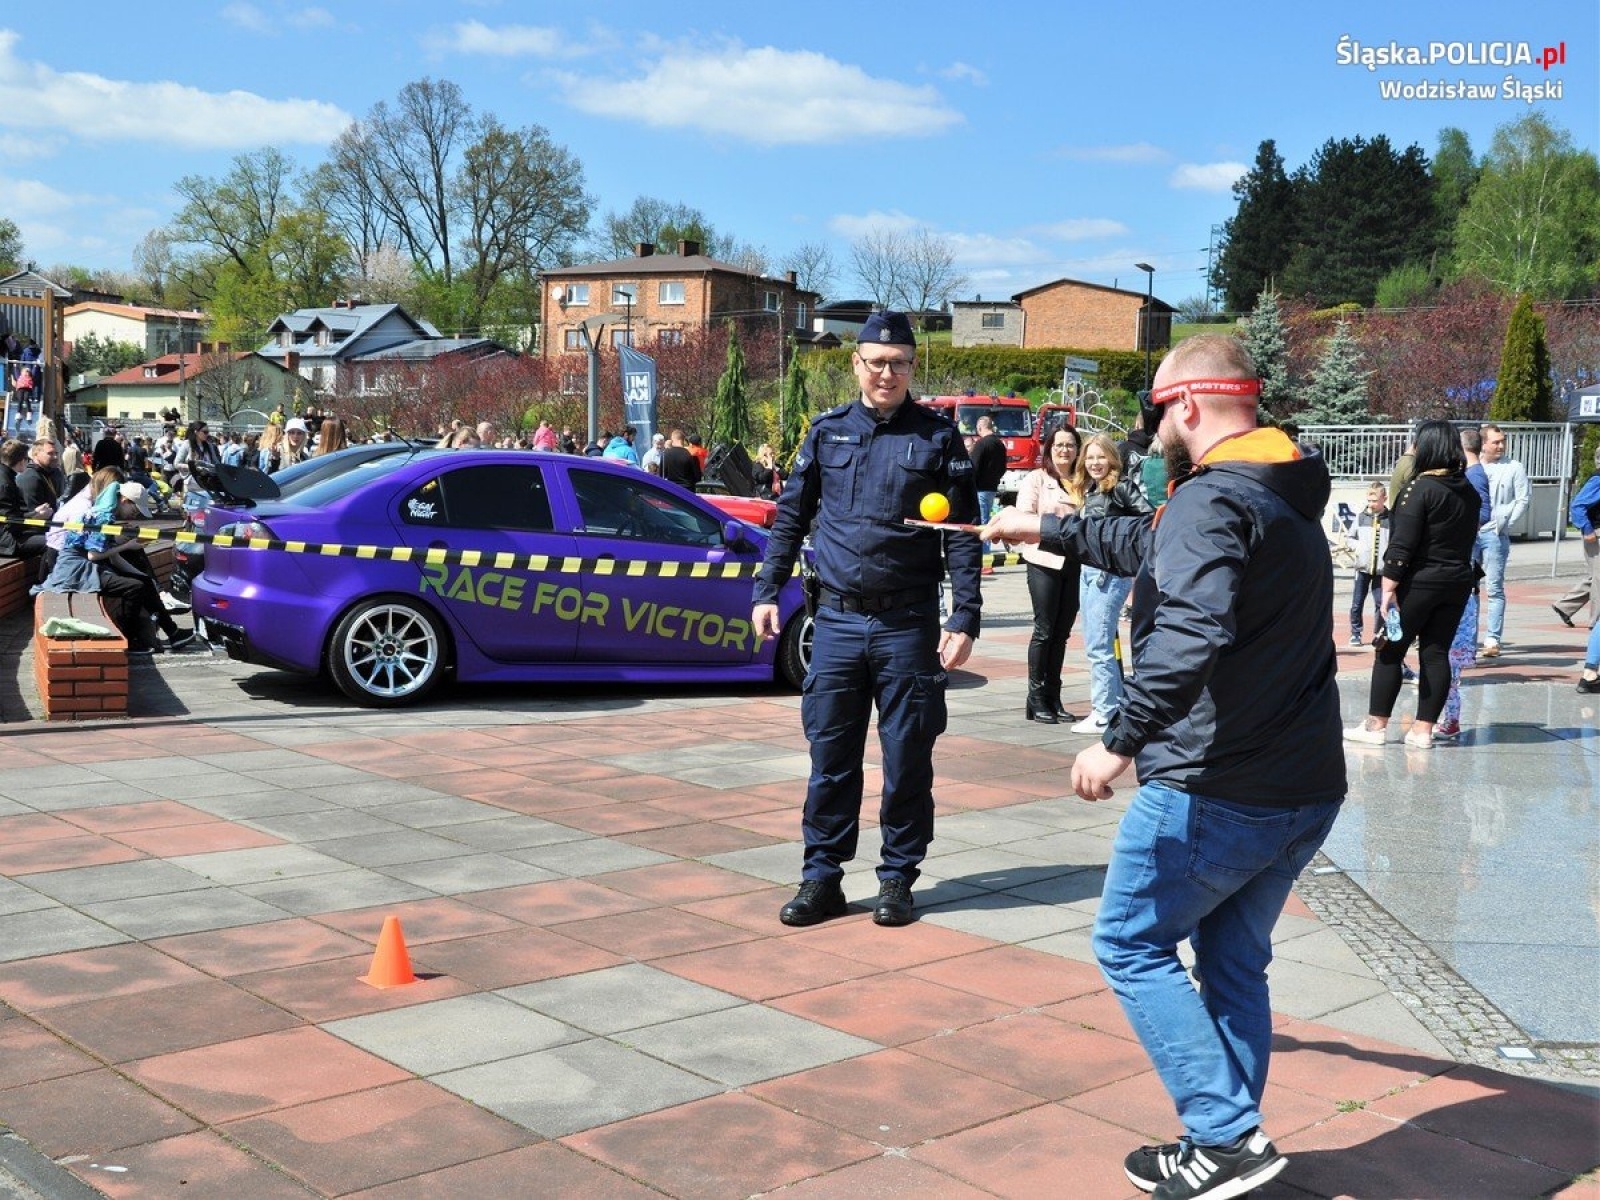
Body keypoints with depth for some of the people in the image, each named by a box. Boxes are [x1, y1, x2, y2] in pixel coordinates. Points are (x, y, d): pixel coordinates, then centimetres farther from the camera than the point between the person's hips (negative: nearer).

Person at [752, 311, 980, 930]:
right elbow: (791, 515, 13)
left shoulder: (938, 437, 0)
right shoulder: (828, 431, 7)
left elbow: (961, 535, -2)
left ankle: (898, 879, 19)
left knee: (907, 761, 5)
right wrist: (767, 590, 7)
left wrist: (964, 618, -9)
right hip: (838, 620, 2)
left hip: (908, 626, -2)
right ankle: (822, 877, 16)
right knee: (830, 757, 6)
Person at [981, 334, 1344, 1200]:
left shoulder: (1211, 501, -17)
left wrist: (1121, 741, -31)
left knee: (1131, 943, 6)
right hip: (1306, 790, 9)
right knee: (1233, 961, 18)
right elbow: (1158, 552, 29)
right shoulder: (1286, 493, 15)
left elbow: (1191, 632, -35)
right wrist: (1049, 531, 35)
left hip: (1213, 793, -9)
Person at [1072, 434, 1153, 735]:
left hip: (1110, 574, -9)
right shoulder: (1090, 491, 14)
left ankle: (1105, 713, 0)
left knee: (1098, 646, -7)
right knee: (1098, 644, 13)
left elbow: (1149, 518, -19)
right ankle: (1116, 705, 22)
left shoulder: (1122, 487, -10)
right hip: (1088, 571, 9)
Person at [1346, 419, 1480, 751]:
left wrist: (1389, 587, -16)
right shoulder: (1469, 491, 7)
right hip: (1458, 583, 6)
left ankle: (1376, 726, 8)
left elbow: (1402, 544, -17)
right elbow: (1469, 539, 14)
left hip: (1418, 583, -6)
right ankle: (1423, 730, 8)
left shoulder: (1420, 488, -14)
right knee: (1436, 653, 8)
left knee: (1390, 651, 4)